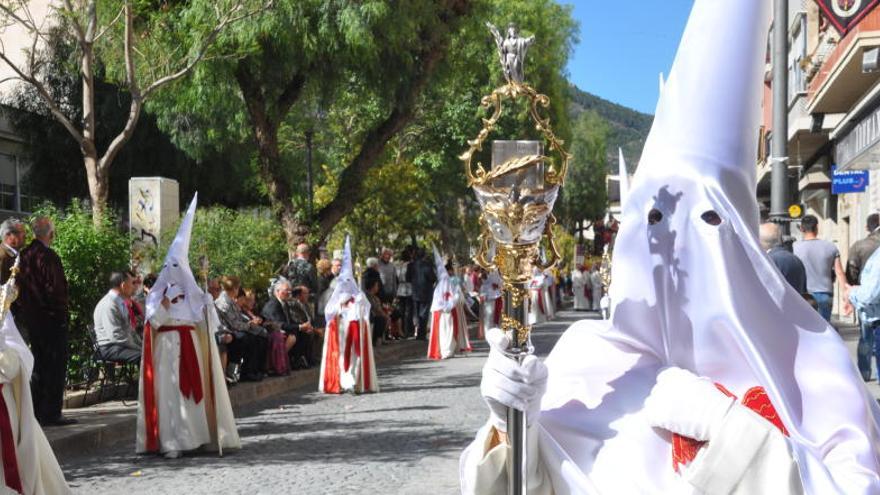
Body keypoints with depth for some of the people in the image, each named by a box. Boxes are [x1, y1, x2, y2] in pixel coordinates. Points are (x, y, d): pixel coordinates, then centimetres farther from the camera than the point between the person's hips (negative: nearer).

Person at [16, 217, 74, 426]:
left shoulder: (23, 256, 8)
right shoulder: (48, 256, -16)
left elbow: (18, 288, 12)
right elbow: (56, 289, -20)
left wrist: (20, 314, 17)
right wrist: (62, 314, -11)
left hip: (30, 319, 8)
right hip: (50, 318, -8)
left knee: (38, 365, 15)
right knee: (56, 366, -2)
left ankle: (36, 412, 19)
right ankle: (51, 413, -2)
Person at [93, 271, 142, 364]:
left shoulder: (121, 303, 15)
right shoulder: (108, 305, -15)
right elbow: (116, 336, -21)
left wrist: (140, 345, 9)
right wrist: (138, 348, -17)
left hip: (122, 346, 9)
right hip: (110, 349, -9)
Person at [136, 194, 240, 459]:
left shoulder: (191, 290, 14)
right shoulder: (158, 291, 6)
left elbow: (202, 320, 12)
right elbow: (154, 320, -7)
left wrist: (207, 304, -4)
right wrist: (166, 301, -17)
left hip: (191, 345, 3)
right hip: (167, 346, -3)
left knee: (195, 388, 1)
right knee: (170, 390, -8)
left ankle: (199, 435, 8)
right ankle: (171, 442, -9)